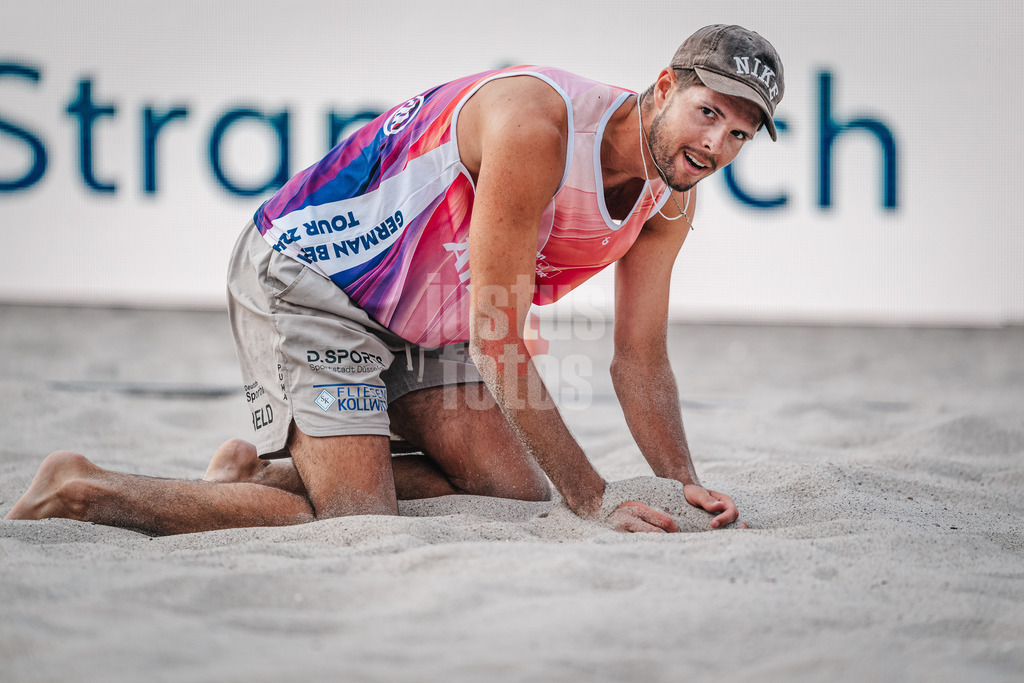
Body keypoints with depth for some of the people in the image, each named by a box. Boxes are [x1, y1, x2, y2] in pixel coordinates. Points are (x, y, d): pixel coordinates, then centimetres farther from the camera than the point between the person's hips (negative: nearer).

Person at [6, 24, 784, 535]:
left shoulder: (673, 200, -3)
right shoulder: (536, 123, -31)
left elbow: (640, 359, 6)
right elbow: (497, 342, -28)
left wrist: (685, 485, -10)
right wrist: (594, 500, -25)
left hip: (417, 315, 9)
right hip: (300, 274, -9)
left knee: (518, 494, 3)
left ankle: (262, 472, 11)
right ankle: (87, 489, -8)